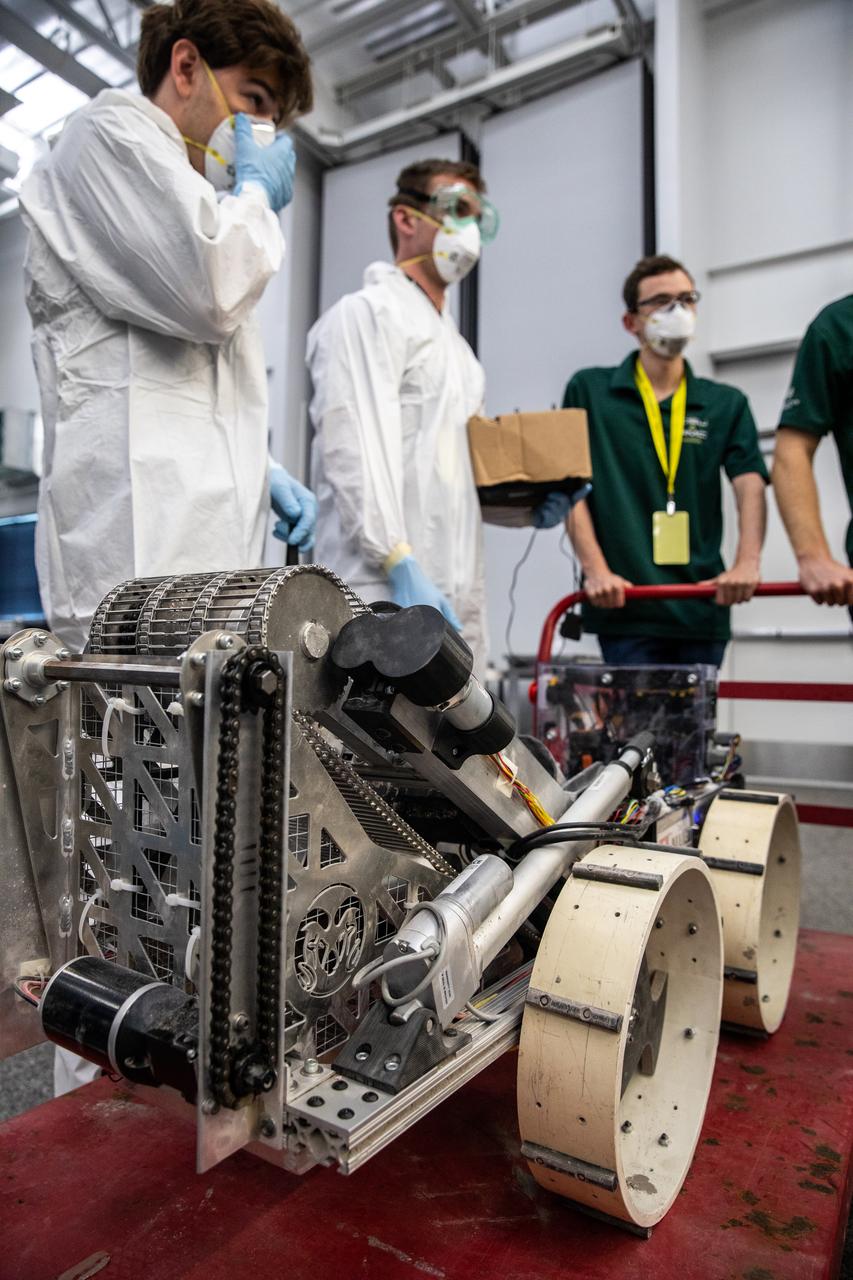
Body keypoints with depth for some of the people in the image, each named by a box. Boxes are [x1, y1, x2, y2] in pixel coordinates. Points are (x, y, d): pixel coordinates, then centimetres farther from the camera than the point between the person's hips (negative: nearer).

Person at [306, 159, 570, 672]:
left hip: (454, 596, 9)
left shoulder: (455, 343, 27)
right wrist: (401, 565, -23)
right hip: (385, 592, -9)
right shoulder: (367, 313, 0)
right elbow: (356, 451, -14)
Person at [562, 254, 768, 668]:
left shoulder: (727, 404, 13)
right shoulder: (589, 390, 7)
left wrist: (747, 562, -19)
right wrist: (595, 570, -13)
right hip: (624, 604, -2)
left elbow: (750, 484, 0)